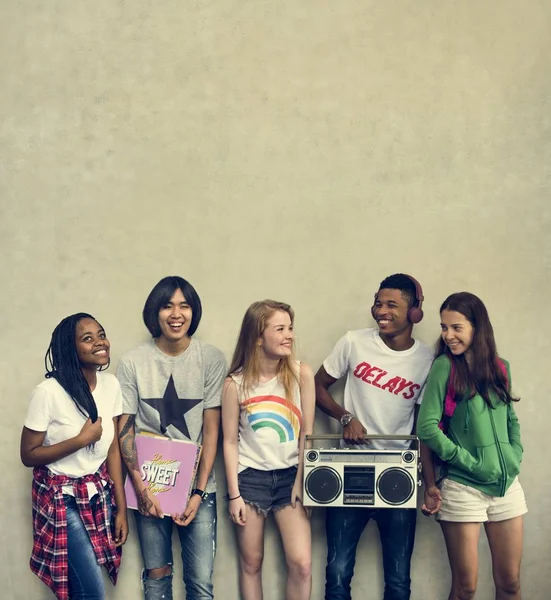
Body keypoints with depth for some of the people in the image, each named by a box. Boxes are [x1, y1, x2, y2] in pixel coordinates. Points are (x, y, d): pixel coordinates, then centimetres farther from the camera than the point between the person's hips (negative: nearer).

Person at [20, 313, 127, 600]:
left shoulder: (111, 384, -4)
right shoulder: (48, 392, -20)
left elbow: (113, 449, 1)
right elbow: (28, 455, -13)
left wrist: (121, 508, 2)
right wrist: (82, 439, -21)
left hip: (100, 492, 5)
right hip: (62, 498, -5)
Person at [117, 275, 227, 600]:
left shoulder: (212, 359, -6)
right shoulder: (133, 362, -5)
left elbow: (212, 429, -4)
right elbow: (125, 429, -1)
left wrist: (199, 492, -8)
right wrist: (142, 488, -7)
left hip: (198, 486, 0)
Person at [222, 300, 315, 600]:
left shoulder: (301, 374, -5)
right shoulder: (235, 383, -6)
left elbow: (307, 433, -1)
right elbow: (230, 441, -2)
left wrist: (300, 481, -4)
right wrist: (234, 494, -5)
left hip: (289, 476, 1)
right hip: (250, 477, 0)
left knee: (301, 564, -6)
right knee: (251, 563, 7)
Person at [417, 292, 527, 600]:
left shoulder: (500, 367, 7)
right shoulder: (444, 367, -9)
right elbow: (427, 427, -14)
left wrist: (514, 459, 2)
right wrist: (471, 463, -13)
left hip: (507, 485, 5)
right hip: (463, 488, -5)